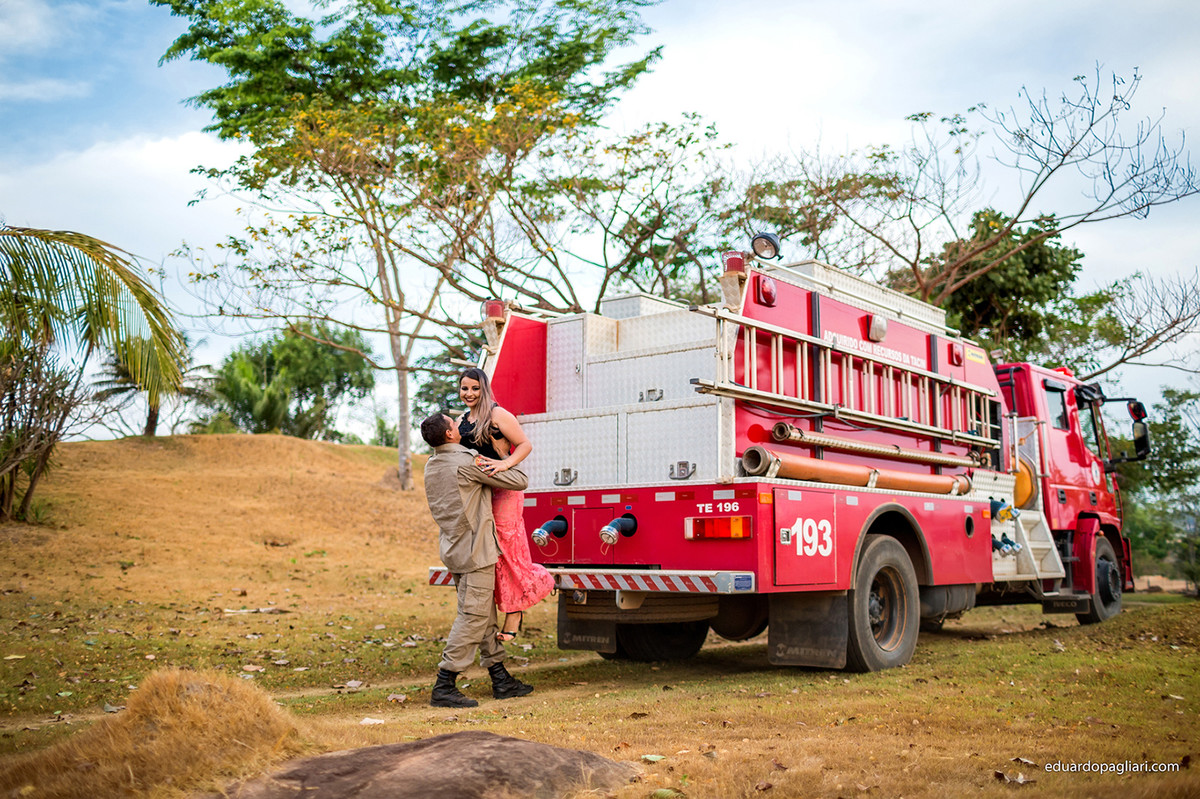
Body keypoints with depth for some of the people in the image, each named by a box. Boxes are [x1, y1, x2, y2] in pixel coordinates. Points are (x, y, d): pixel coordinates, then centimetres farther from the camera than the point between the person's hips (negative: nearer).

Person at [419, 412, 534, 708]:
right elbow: (520, 482, -9)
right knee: (472, 617, -6)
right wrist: (508, 466, 11)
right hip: (475, 551, -9)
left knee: (485, 617, 14)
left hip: (454, 549, 9)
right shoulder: (468, 463, -16)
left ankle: (501, 680, 21)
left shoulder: (431, 466, 9)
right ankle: (444, 687, -6)